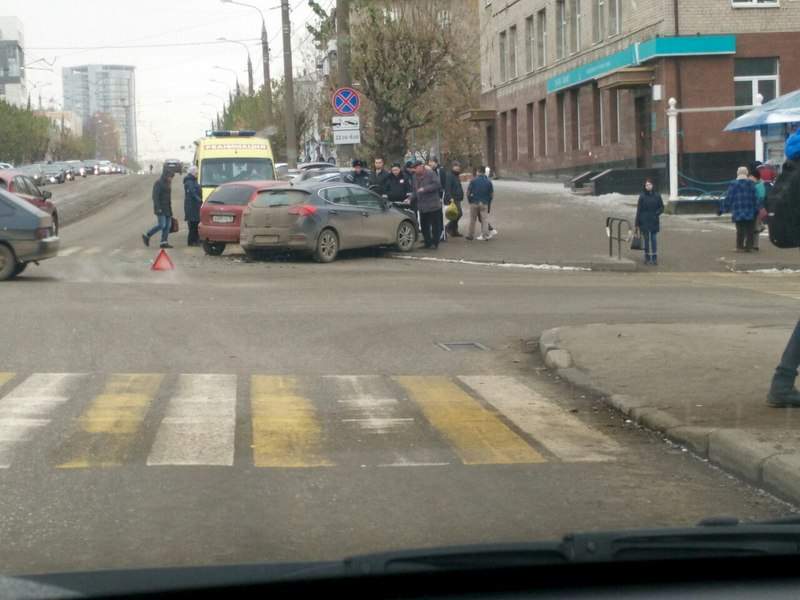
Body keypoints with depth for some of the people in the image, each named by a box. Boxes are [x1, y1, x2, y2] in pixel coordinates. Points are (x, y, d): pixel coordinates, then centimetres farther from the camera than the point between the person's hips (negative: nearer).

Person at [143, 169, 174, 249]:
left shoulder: (167, 184, 16)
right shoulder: (158, 183, -11)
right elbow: (155, 196, -16)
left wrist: (170, 208, 17)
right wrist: (158, 208, -22)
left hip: (167, 208, 9)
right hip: (161, 208, -9)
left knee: (168, 225, 2)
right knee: (162, 225, -11)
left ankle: (164, 242, 5)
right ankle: (147, 236, 3)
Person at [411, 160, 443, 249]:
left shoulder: (431, 174, -9)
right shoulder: (415, 176, 12)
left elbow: (437, 185, -19)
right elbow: (414, 190, 19)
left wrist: (424, 189, -22)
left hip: (433, 205, -7)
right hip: (422, 206, 7)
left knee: (435, 225, -2)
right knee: (424, 225, 10)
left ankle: (435, 243, 5)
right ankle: (428, 243, 19)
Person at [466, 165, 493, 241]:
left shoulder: (473, 181, -6)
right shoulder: (488, 182, 1)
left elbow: (468, 192, -7)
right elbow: (492, 194, 2)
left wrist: (470, 201, 7)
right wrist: (488, 202, 14)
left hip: (474, 203, -1)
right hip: (484, 203, 1)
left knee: (472, 220, 9)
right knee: (484, 220, 6)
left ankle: (471, 235, 14)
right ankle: (485, 235, 3)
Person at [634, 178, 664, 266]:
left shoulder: (657, 195, 1)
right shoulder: (642, 196, -3)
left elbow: (661, 207, 9)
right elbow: (639, 210, -2)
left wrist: (657, 213, -12)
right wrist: (637, 223, -4)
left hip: (654, 222, 1)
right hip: (644, 222, -1)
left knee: (654, 240, 2)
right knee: (646, 240, 4)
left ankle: (654, 258, 7)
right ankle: (647, 258, 10)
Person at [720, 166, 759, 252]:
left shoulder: (733, 185, -4)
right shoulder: (751, 184, 1)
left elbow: (728, 198, -3)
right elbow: (755, 198, 0)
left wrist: (722, 209, 5)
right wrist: (756, 209, 6)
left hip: (738, 213, -1)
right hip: (750, 212, 1)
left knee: (740, 230, 4)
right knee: (749, 230, 7)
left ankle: (740, 247, 4)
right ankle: (748, 246, 7)